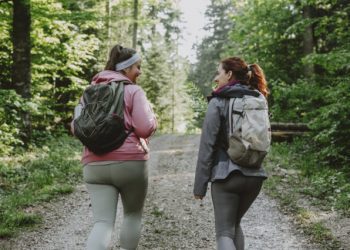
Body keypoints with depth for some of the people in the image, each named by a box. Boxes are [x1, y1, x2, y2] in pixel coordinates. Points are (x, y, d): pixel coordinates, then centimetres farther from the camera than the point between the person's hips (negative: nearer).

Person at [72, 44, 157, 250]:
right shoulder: (134, 91, -3)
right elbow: (145, 128, -12)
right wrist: (153, 118, 9)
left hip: (95, 164, 4)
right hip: (130, 162, -4)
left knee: (103, 222, 0)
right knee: (133, 214, 19)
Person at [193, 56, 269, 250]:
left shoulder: (218, 102, -7)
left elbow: (207, 146, -9)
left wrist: (200, 185, -5)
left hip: (226, 175, -5)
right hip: (255, 175, 5)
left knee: (224, 232, 2)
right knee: (235, 224, 24)